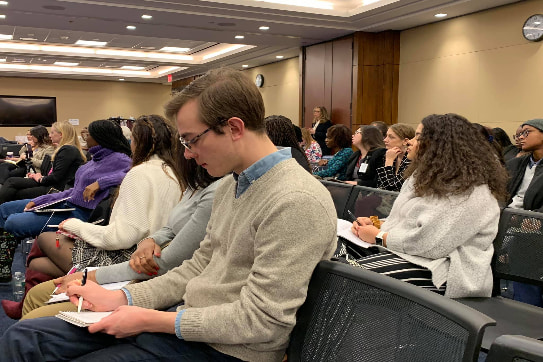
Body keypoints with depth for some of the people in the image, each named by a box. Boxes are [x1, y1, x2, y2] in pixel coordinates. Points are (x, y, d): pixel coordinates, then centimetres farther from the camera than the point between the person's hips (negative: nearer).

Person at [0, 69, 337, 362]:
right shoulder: (230, 185, 9)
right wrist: (121, 298, 2)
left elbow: (259, 320, -23)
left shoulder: (297, 202, -23)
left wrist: (152, 320, -17)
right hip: (186, 320, 9)